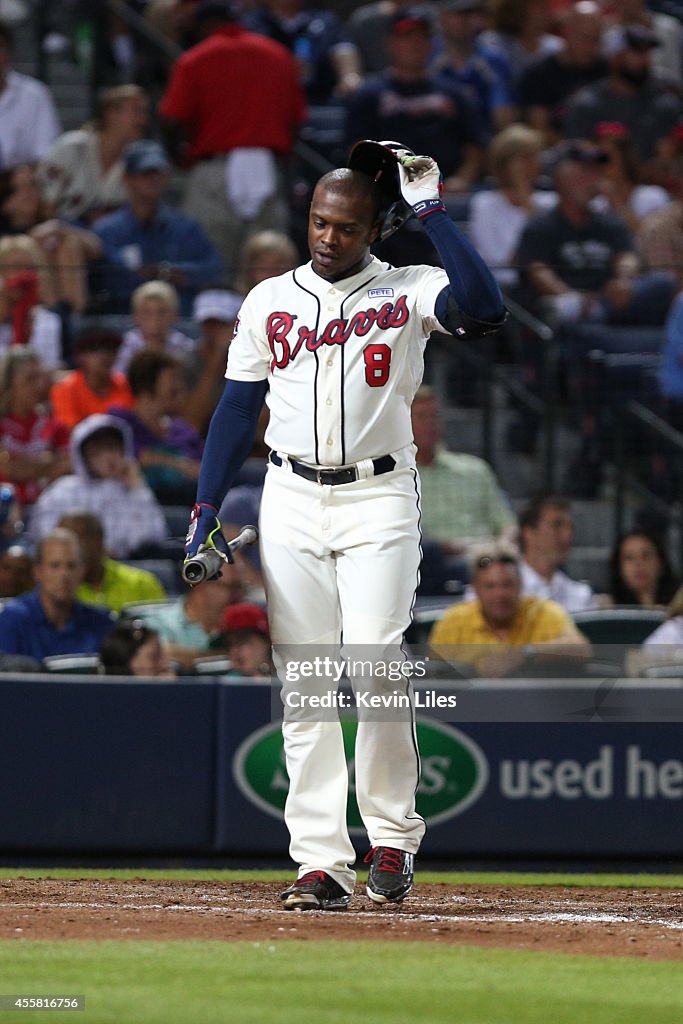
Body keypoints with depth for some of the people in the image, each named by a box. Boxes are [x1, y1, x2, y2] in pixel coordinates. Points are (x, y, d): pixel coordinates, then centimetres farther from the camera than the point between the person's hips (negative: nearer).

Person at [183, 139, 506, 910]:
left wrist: (429, 211, -16)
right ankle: (321, 861, 0)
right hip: (290, 503, 3)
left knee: (375, 667, -14)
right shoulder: (268, 302, 10)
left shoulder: (407, 292, 0)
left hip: (378, 500, -3)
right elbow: (238, 408, 12)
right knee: (302, 685, -1)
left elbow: (484, 309, -20)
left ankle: (392, 837, 1)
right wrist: (205, 512, 4)